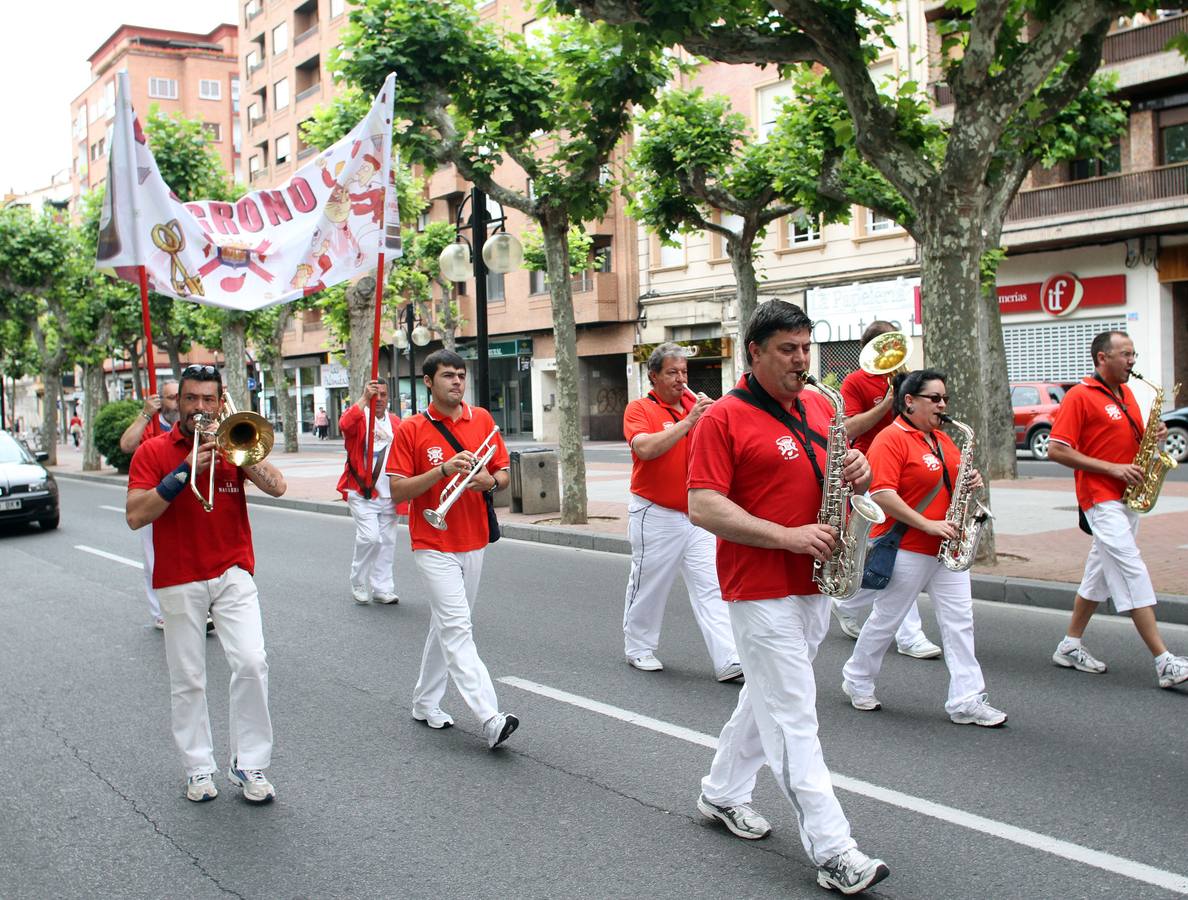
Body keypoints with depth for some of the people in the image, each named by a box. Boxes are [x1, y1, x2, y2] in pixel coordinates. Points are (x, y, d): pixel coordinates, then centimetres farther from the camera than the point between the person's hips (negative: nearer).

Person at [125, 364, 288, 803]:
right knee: (187, 680, 6)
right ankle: (198, 769, 21)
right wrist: (185, 471, -20)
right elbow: (136, 515, -13)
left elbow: (276, 487, -10)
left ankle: (250, 764, 2)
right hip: (179, 581, 0)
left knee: (252, 663, -11)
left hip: (233, 574, 1)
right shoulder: (153, 451, -1)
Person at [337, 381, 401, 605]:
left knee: (387, 541, 9)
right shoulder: (358, 415, -2)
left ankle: (382, 588, 20)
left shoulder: (396, 423, 11)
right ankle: (358, 583, 6)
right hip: (362, 492, -5)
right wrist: (364, 398, -30)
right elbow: (345, 425, -27)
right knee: (370, 537, -16)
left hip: (388, 494, 5)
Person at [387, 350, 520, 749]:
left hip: (473, 542, 5)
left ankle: (425, 702, 30)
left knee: (446, 625, 15)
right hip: (433, 545, -5)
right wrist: (444, 469, -21)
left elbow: (504, 474, 11)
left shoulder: (482, 419, 6)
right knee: (457, 628, -12)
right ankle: (490, 719, -18)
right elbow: (397, 491, -9)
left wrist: (490, 481, -13)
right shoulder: (411, 429, -5)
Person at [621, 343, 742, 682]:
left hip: (697, 516, 4)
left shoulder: (694, 402, 8)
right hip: (656, 517, -4)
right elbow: (646, 448, -24)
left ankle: (728, 661, -4)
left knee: (711, 588, -1)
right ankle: (638, 649, 28)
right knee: (648, 586, 10)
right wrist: (688, 421, -25)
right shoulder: (639, 409, -5)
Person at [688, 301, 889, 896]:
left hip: (816, 583, 7)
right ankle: (832, 852, 1)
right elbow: (703, 508, -17)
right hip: (761, 589, -7)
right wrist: (788, 537, -23)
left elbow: (843, 474, 19)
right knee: (793, 719, -4)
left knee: (767, 697, 19)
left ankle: (722, 792, 37)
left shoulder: (819, 408, 9)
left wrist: (860, 473, -7)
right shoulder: (724, 418, -11)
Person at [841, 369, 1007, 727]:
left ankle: (967, 701, 7)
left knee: (959, 619, 3)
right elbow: (881, 494, -23)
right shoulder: (891, 439, -13)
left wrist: (972, 481, -1)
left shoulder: (943, 440, 13)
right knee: (886, 619, 6)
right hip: (906, 549, -8)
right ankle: (857, 682, 26)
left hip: (947, 549, 8)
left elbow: (955, 480, 24)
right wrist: (928, 525, -23)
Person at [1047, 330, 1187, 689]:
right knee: (1132, 572, -12)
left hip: (1128, 497, 9)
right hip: (1101, 498, -9)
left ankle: (1070, 646, 22)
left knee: (1101, 571, 12)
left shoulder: (1126, 394, 15)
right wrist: (1111, 468, -18)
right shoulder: (1079, 396, -10)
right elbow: (1056, 450, -15)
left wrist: (1154, 436, 1)